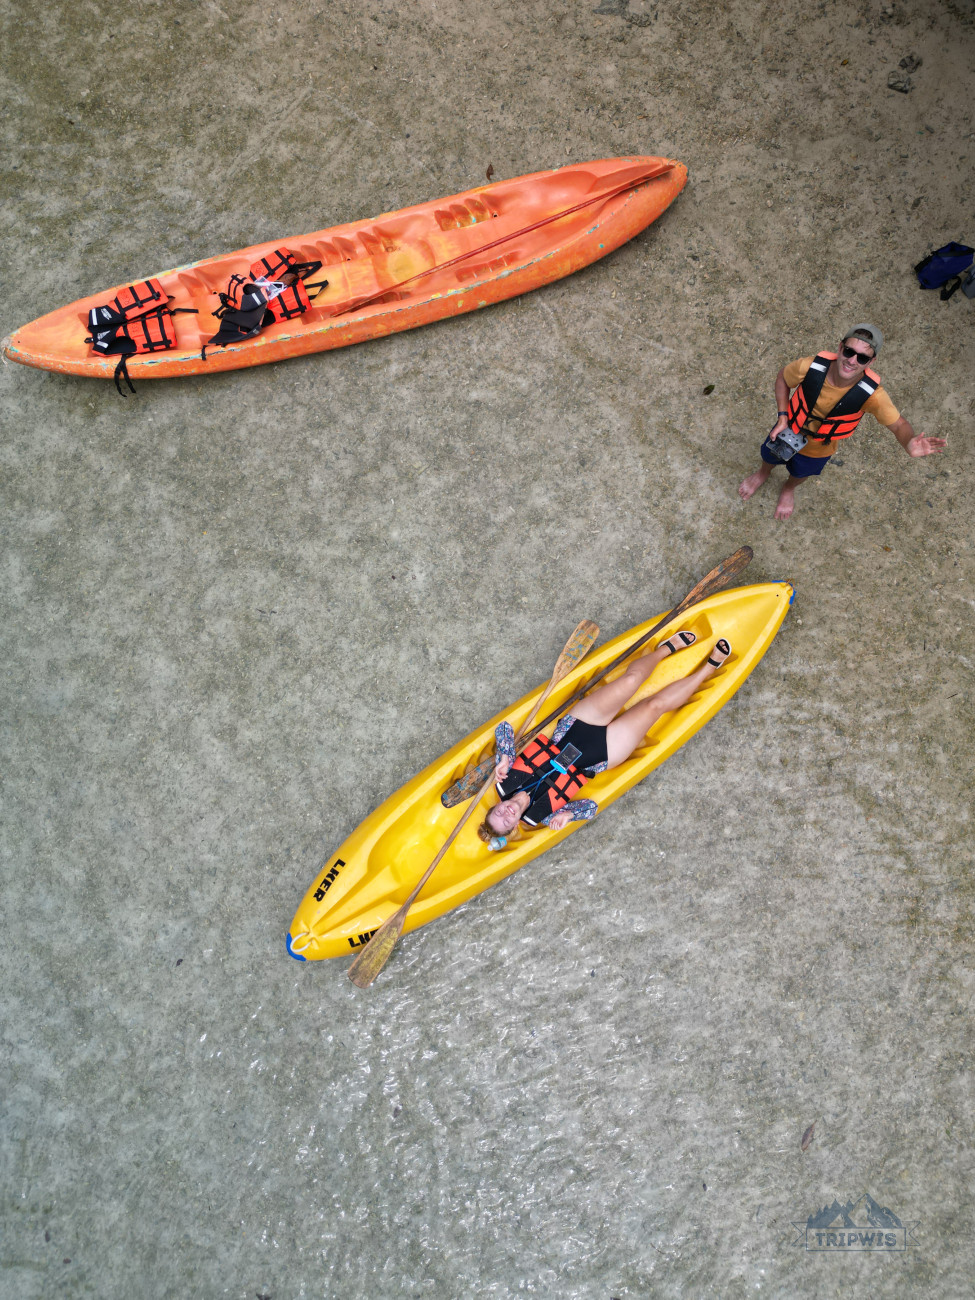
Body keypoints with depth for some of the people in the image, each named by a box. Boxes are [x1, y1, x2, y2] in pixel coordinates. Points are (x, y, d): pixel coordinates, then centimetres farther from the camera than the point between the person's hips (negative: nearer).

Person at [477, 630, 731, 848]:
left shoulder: (508, 781, -15)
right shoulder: (541, 815, -19)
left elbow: (503, 728, -12)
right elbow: (590, 807, -15)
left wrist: (503, 760, -27)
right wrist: (567, 815, -35)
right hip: (603, 752, -3)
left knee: (630, 680, -15)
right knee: (656, 704, -13)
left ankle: (668, 647, 20)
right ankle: (708, 669, 14)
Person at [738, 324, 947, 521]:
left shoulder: (871, 394, -38)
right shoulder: (811, 366, -37)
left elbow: (898, 424, -28)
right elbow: (782, 378, -15)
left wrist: (909, 445, -51)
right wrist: (783, 417, -21)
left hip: (819, 449, 0)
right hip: (789, 431, 0)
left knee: (801, 473, 33)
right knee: (769, 457, 32)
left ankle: (789, 488, 71)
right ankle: (763, 474, 71)